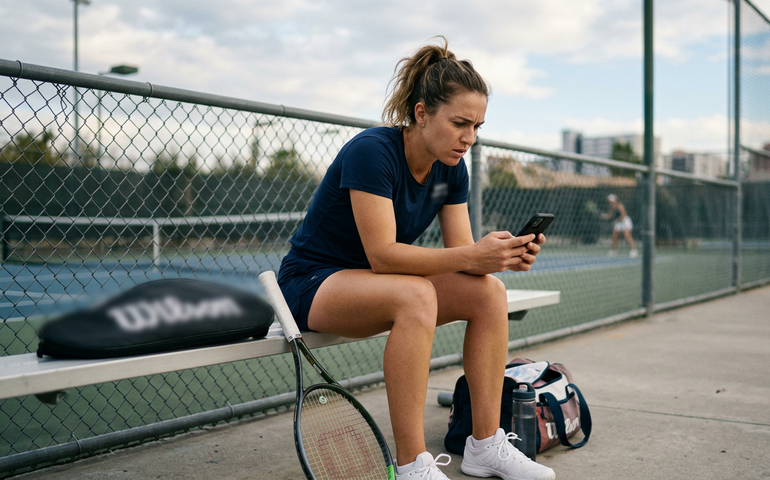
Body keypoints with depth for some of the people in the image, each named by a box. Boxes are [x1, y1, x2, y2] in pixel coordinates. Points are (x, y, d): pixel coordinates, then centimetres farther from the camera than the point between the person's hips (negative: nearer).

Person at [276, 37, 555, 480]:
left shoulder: (451, 168, -2)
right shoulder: (372, 151, -25)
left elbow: (462, 253, -4)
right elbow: (382, 255, -30)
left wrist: (504, 256, -26)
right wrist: (473, 256, -38)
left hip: (378, 283, 7)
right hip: (312, 283, -7)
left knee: (490, 291, -13)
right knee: (415, 295, -36)